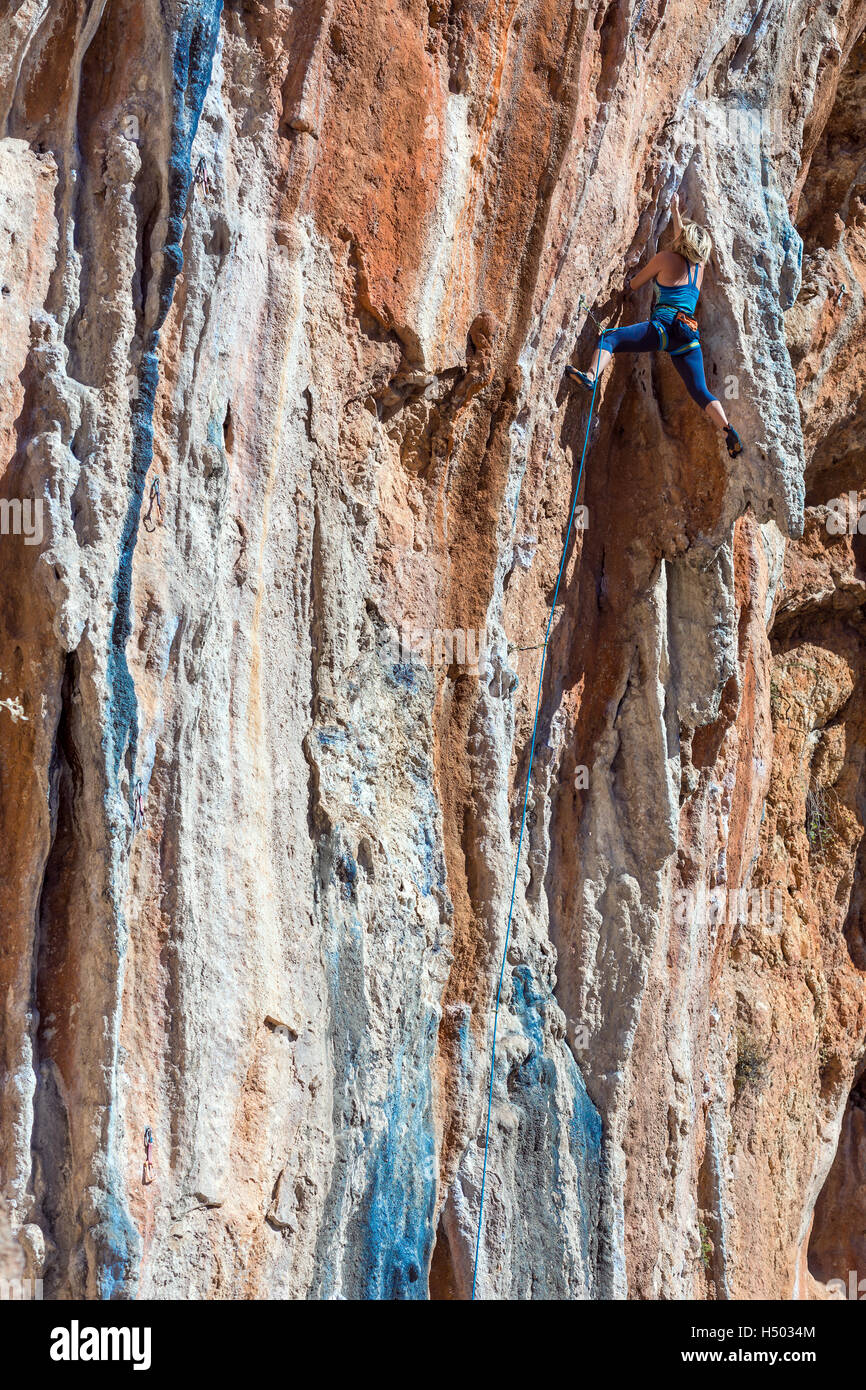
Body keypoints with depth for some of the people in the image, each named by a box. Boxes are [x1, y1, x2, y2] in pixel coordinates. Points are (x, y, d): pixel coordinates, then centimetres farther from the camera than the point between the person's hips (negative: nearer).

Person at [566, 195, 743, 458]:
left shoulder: (665, 258, 7)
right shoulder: (699, 267, 21)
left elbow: (631, 286, 17)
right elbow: (686, 244, 45)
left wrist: (627, 284, 41)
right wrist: (676, 213, 58)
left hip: (664, 327, -6)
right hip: (689, 336, 6)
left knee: (610, 338, -11)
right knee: (700, 392, 7)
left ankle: (591, 376, -39)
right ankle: (728, 430, -11)